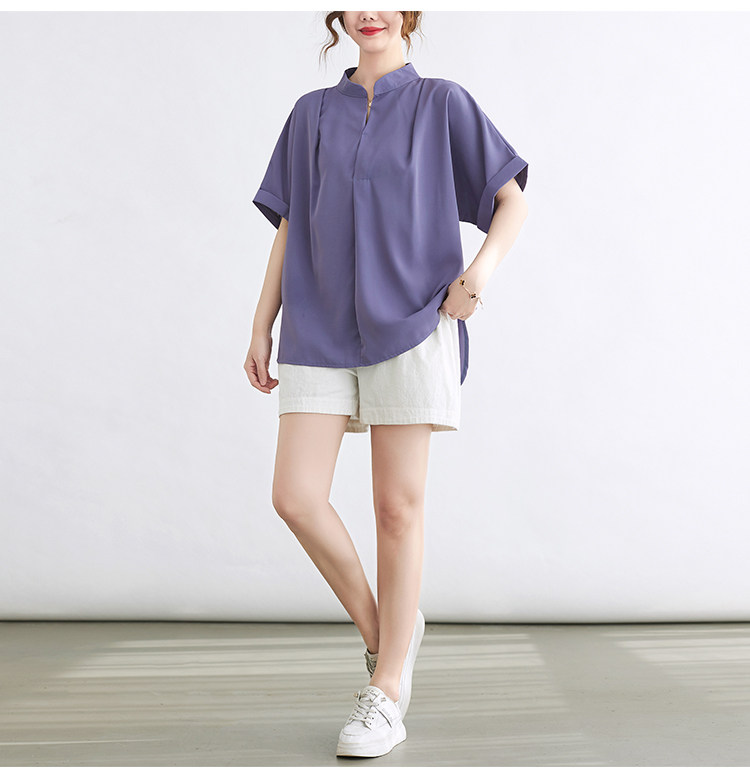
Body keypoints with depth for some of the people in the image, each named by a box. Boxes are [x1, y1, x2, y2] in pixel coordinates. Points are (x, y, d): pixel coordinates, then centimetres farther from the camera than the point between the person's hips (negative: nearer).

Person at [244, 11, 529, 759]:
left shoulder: (443, 102, 9)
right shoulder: (312, 113, 17)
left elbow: (512, 202, 8)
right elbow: (289, 229, 16)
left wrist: (480, 269, -12)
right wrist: (261, 330, 9)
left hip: (410, 325, -3)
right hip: (320, 331, 3)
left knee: (397, 506, -3)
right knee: (295, 497, -9)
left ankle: (387, 691, 7)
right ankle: (380, 629, 15)